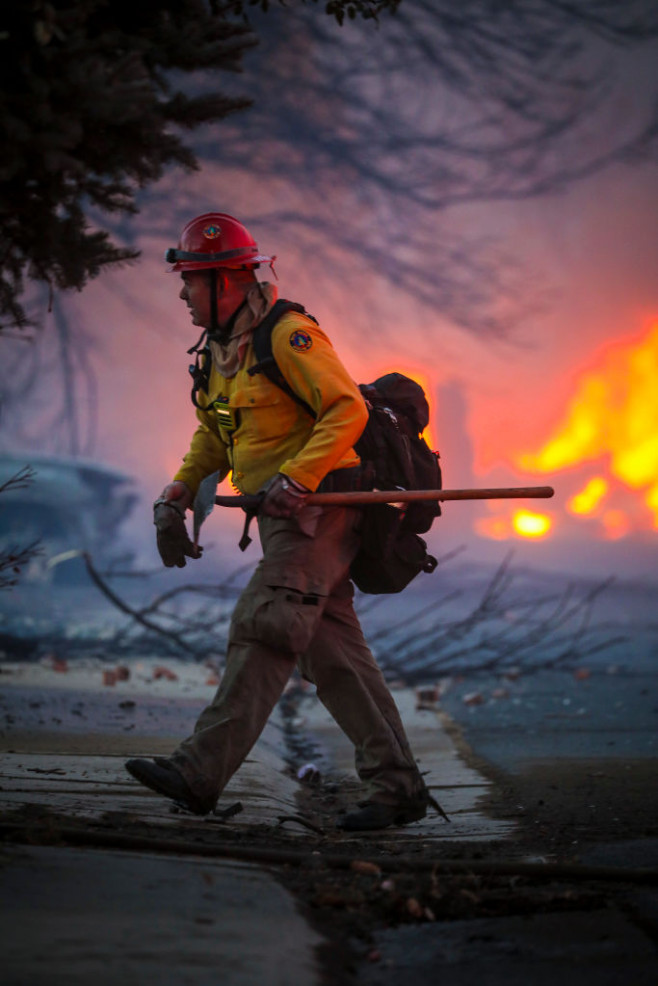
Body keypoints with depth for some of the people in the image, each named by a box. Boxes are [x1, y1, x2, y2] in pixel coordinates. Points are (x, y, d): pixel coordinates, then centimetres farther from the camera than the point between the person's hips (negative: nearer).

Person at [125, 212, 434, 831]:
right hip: (283, 517, 10)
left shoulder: (287, 336, -13)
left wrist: (297, 477, -29)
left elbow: (347, 411, -20)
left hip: (318, 508, -10)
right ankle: (396, 788, 6)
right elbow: (213, 437, 25)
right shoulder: (223, 349, 17)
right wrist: (177, 496, 10)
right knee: (334, 655, 5)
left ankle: (201, 770, -20)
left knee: (264, 630, -15)